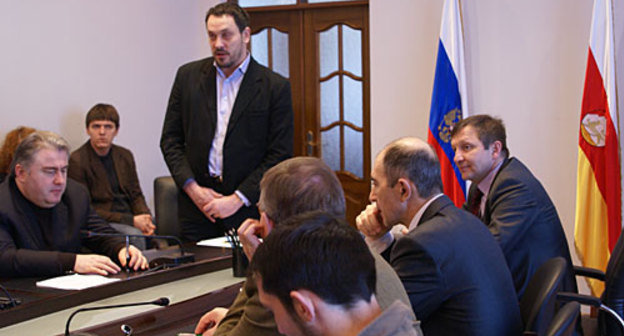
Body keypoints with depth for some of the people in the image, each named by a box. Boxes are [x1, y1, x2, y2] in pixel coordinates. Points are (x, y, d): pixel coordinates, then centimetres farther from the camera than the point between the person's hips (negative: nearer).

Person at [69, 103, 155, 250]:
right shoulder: (77, 161, -6)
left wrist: (145, 218, -7)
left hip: (130, 218, 6)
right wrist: (131, 221, -16)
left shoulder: (125, 156, 14)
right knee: (134, 235, -34)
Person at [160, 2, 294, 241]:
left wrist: (237, 200, -10)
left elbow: (280, 156, -4)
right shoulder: (188, 76, 8)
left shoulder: (275, 87, -2)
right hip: (196, 207, 2)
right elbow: (170, 139, 9)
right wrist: (192, 188, -4)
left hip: (248, 210, -2)